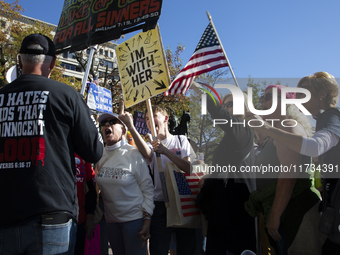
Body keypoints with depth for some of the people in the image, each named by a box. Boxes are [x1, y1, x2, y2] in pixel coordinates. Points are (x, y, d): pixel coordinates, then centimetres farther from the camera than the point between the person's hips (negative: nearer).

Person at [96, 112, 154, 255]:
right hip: (111, 220, 5)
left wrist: (147, 221, -15)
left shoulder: (133, 154, -11)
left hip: (134, 218, -5)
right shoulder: (100, 156, 3)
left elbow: (147, 188, -11)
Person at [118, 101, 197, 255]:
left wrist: (166, 151, -18)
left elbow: (190, 169, -7)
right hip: (160, 206, 0)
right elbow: (146, 153, -22)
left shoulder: (181, 140, 7)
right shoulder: (151, 145, 6)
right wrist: (130, 126, -37)